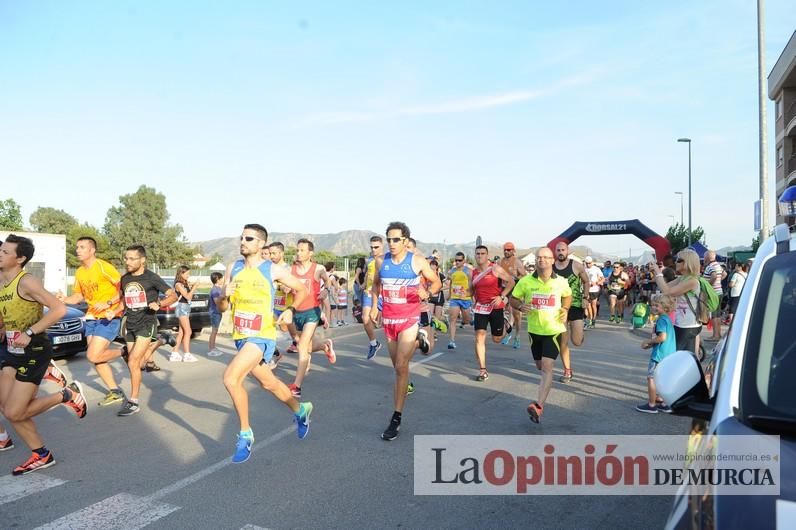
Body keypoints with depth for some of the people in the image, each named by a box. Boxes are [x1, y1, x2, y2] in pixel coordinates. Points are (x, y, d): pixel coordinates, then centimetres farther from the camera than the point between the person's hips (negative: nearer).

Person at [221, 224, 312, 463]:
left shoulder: (273, 270, -8)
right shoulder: (233, 269, 4)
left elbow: (301, 289, 4)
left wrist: (290, 310, -11)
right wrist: (225, 296, -14)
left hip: (262, 336, -6)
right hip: (240, 336, 6)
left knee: (230, 378, -22)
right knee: (268, 383, 19)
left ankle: (245, 434, -4)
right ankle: (300, 410, 44)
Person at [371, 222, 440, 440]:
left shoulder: (417, 261, -7)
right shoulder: (381, 261, 3)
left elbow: (436, 281, 4)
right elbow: (376, 284, 20)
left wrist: (428, 293, -17)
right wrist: (374, 305, 10)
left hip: (409, 319, -4)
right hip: (388, 318, 4)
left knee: (401, 366, -10)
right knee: (397, 366, 15)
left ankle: (397, 418, -6)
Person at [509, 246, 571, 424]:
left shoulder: (561, 282, -6)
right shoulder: (526, 281, -8)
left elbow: (568, 296, 15)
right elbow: (512, 299, 3)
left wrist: (565, 309, -4)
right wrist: (520, 306, -19)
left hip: (554, 330, -2)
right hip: (534, 329, 2)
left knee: (547, 367, -15)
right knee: (540, 366, 18)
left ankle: (539, 406, -22)